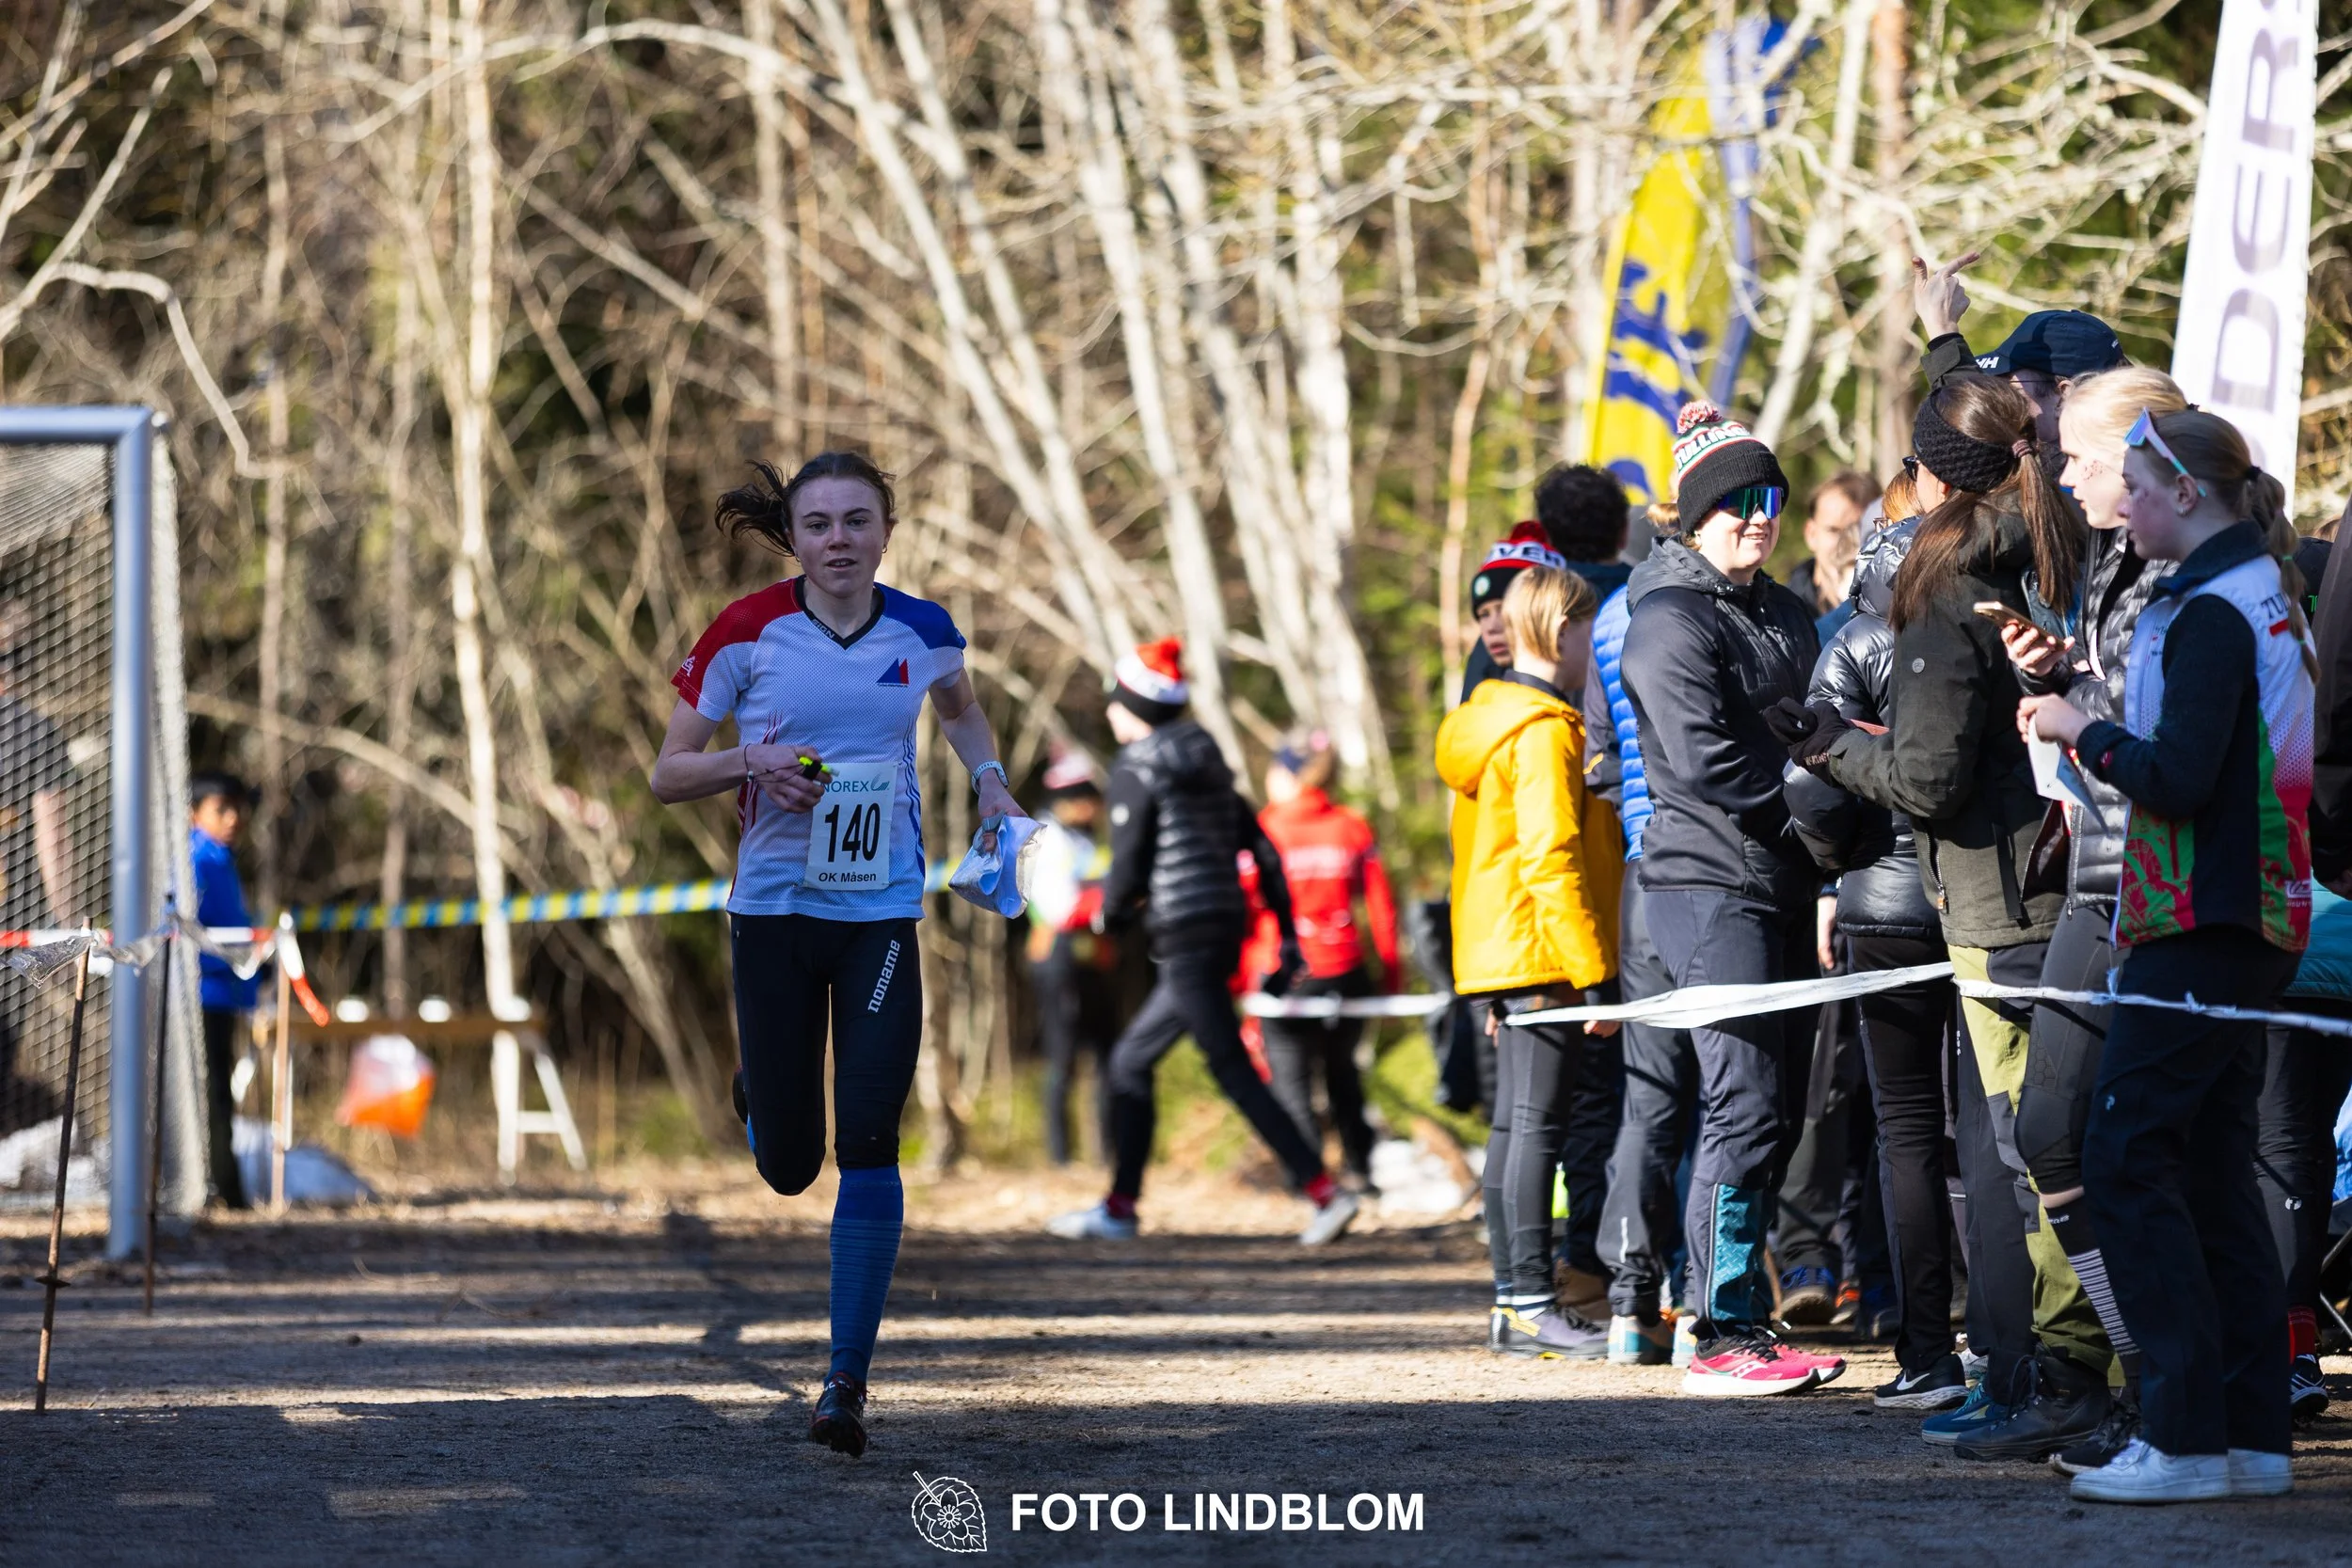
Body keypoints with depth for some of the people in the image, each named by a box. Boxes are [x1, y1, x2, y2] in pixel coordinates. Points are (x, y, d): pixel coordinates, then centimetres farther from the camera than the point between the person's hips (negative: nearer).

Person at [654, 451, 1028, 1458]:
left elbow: (958, 706, 26)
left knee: (867, 1147, -12)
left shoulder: (922, 633, 1)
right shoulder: (746, 635, -6)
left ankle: (847, 1378, -4)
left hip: (882, 918, 1)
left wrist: (991, 784, 8)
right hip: (774, 912, -1)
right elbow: (668, 776, 0)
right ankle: (762, 1102, 42)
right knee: (789, 1167, 3)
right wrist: (750, 761, -19)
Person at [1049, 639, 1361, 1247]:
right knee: (1130, 1060, 17)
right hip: (1225, 931, 9)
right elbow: (1264, 853, 15)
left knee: (1234, 1071, -10)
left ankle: (1326, 1191, -17)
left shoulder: (1137, 770, -8)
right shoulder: (1206, 766, 17)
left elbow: (1129, 868, -12)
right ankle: (1119, 1207, 20)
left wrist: (1110, 912, 9)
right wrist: (1288, 939, 16)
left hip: (1185, 938, -9)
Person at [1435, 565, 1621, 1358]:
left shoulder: (1490, 720, 17)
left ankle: (1514, 1300, 14)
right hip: (1542, 956, -10)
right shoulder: (1545, 730, -14)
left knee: (1516, 1126, 11)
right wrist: (1592, 971, -20)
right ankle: (1531, 1303, -11)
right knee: (1537, 1125, -10)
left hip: (1499, 958, 10)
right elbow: (1552, 858, -20)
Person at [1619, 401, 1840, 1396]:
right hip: (1710, 878, -8)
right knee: (1747, 1105, -13)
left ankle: (1742, 1320, 12)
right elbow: (1702, 758, -17)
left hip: (1783, 882, 8)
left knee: (1775, 1106, 7)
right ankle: (1724, 1336, -11)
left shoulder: (1784, 614, 18)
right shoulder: (1671, 619, -8)